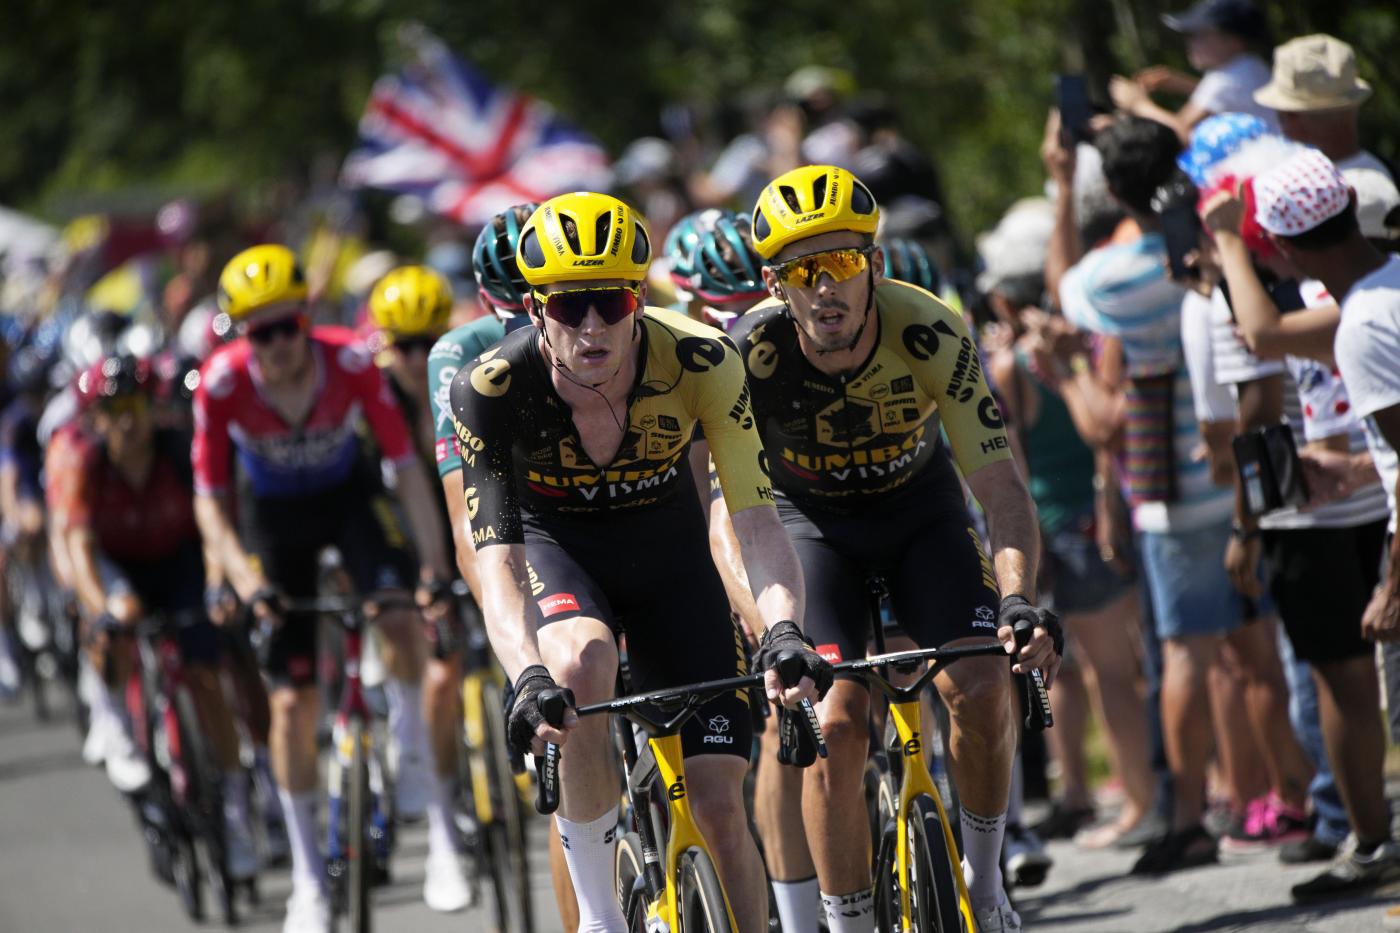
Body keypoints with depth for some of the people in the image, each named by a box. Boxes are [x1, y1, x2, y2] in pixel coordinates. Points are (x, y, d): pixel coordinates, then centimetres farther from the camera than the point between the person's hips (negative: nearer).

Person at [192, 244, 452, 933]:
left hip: (348, 495, 0)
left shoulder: (350, 362, -29)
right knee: (291, 699, -4)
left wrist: (435, 561, -30)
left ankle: (411, 741, 3)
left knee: (402, 614, -29)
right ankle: (306, 877, 8)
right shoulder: (222, 382, -28)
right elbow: (210, 501, -20)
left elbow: (405, 464, -22)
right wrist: (245, 580, -35)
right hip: (273, 513, 0)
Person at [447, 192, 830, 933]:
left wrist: (782, 630, -49)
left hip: (667, 551, 1)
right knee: (582, 666, -36)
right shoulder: (490, 389, -29)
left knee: (719, 804, -9)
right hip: (555, 545, -1)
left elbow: (755, 517, -30)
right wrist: (527, 678, -52)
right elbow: (496, 559, -35)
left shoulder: (699, 363, -28)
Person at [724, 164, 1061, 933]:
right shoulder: (752, 351, -30)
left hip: (920, 507, 1)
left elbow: (1001, 490, -29)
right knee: (836, 723, -19)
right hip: (812, 522, -1)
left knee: (982, 687, -19)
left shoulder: (931, 336, -30)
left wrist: (1019, 601, -46)